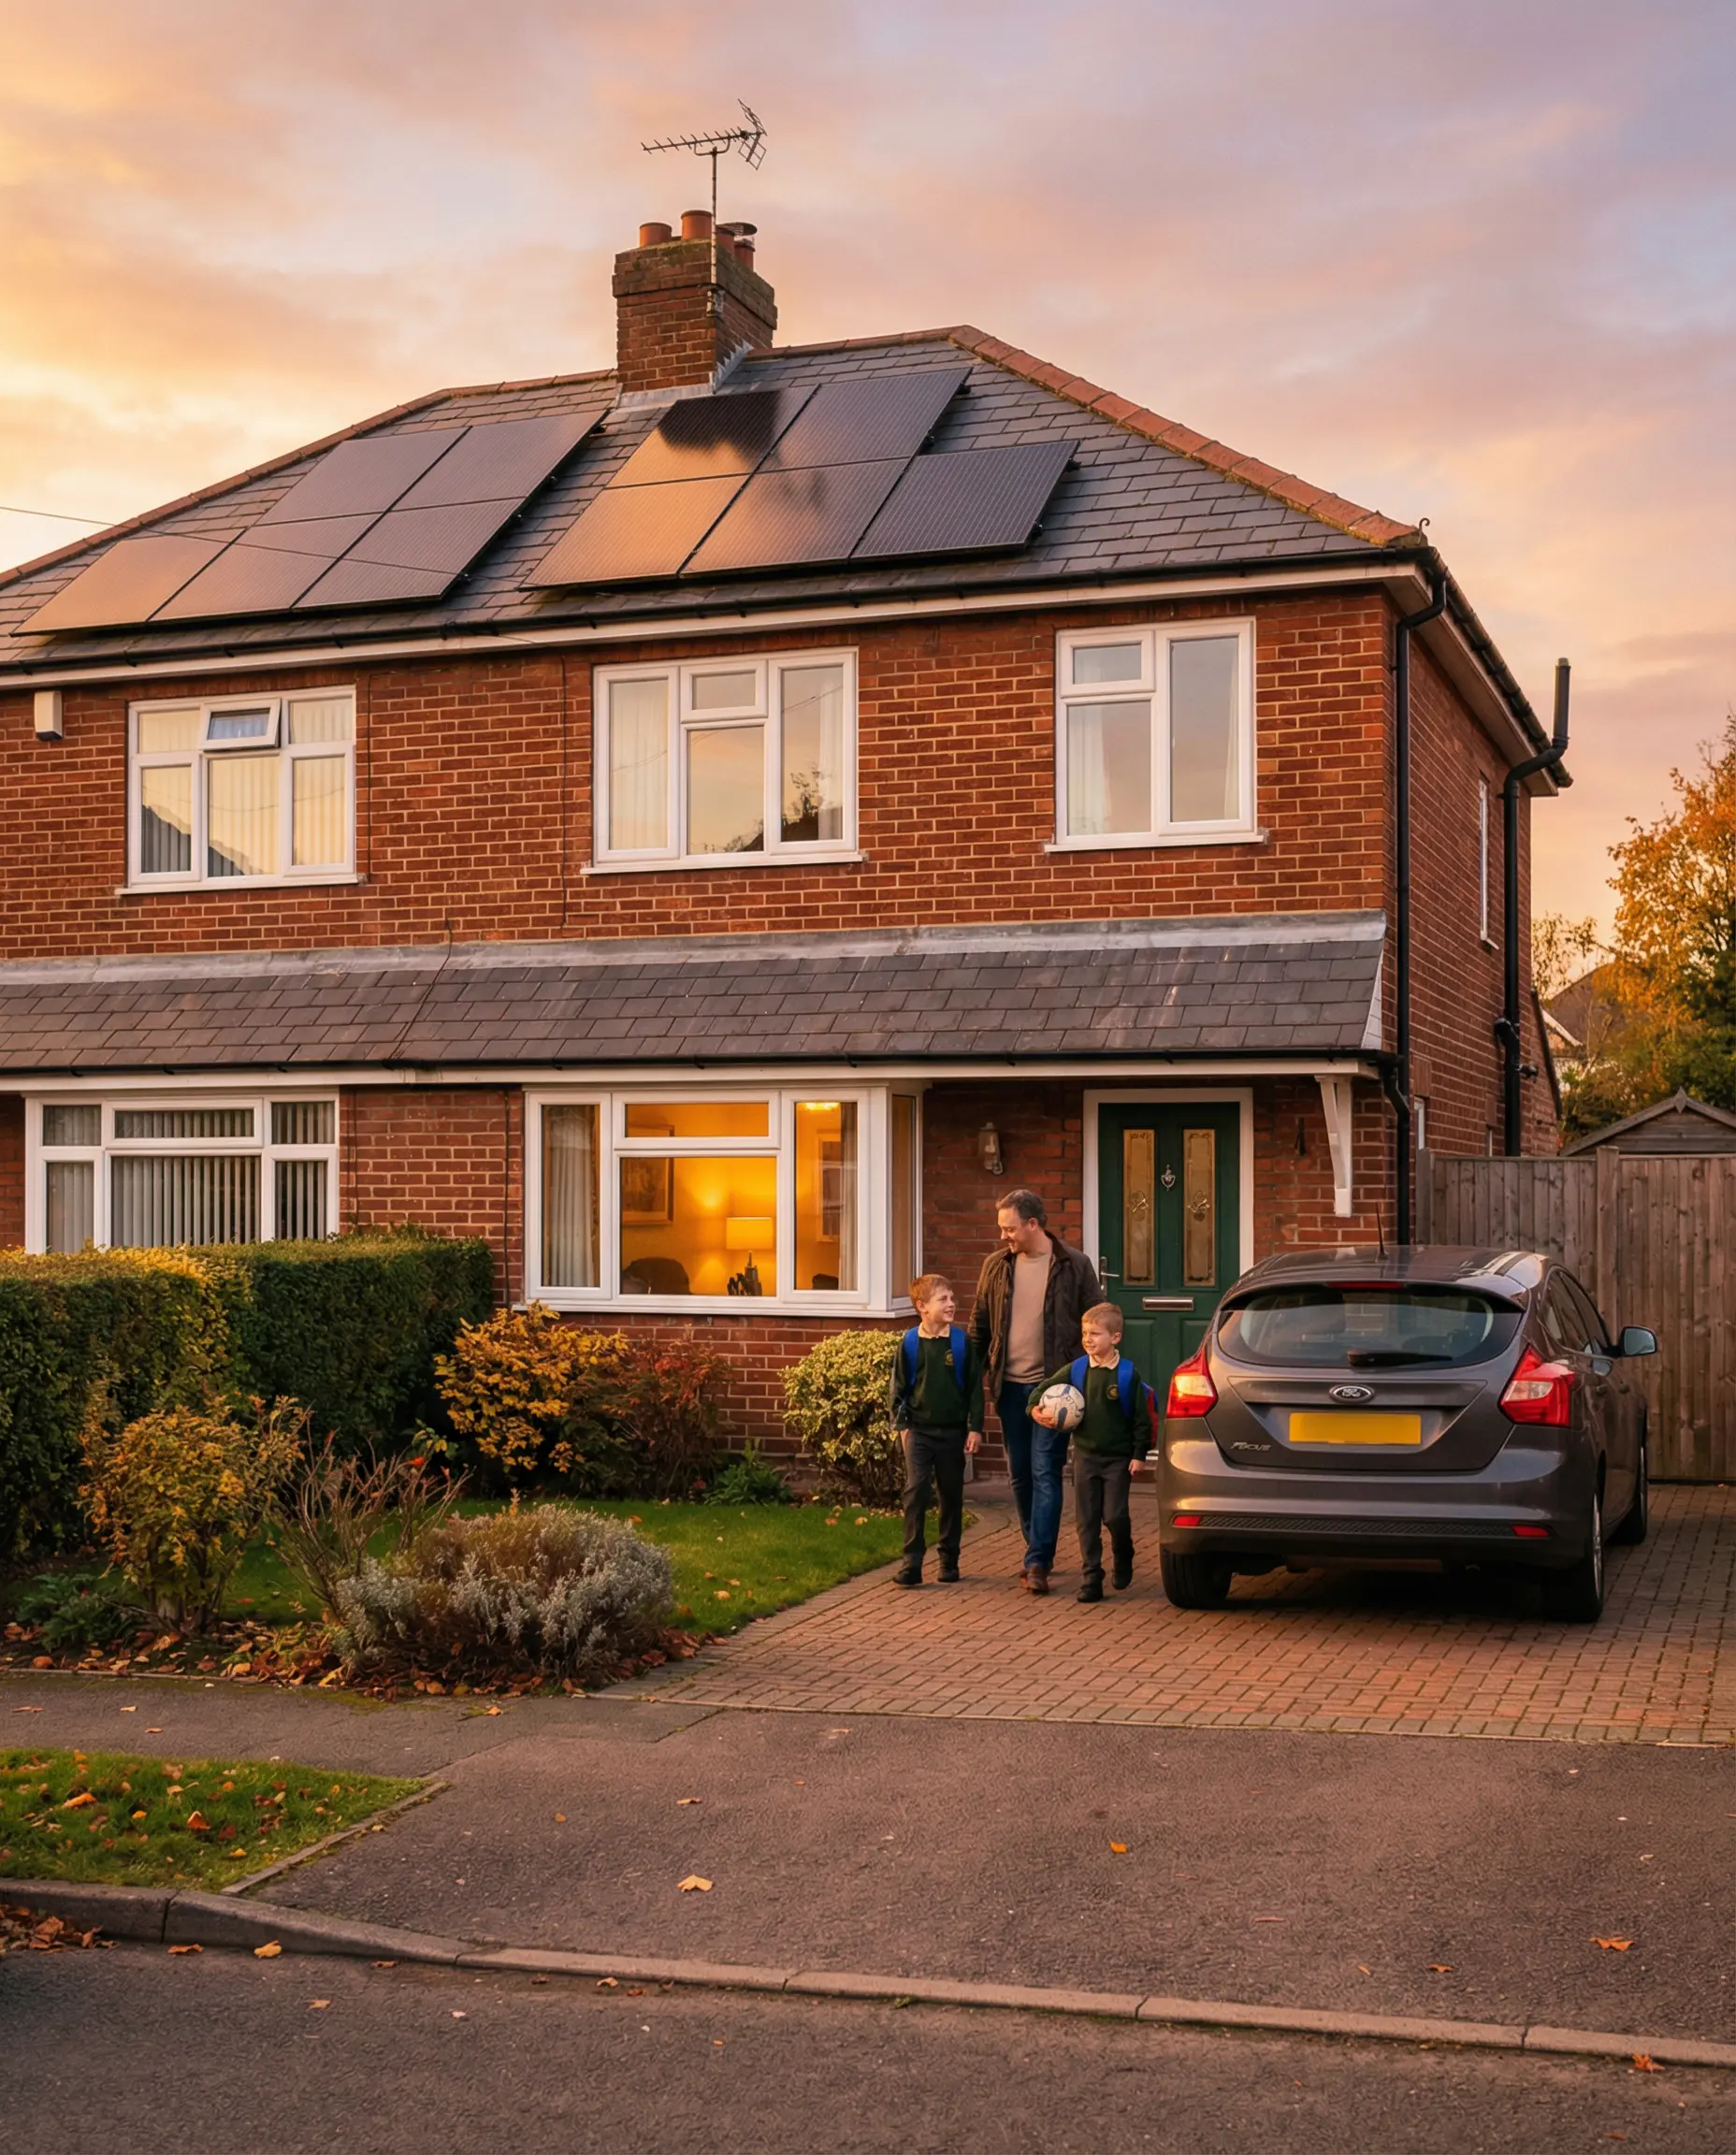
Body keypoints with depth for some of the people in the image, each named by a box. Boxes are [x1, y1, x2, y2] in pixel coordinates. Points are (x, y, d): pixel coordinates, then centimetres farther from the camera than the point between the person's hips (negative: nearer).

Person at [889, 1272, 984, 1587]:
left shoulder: (962, 1341, -3)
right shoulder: (910, 1343, -4)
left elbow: (975, 1386, 1)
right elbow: (898, 1386, 4)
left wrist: (975, 1427, -2)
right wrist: (900, 1424, -1)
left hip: (953, 1430, 1)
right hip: (919, 1429, -1)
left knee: (951, 1495, 9)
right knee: (915, 1491, -9)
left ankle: (949, 1561, 21)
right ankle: (911, 1563, -6)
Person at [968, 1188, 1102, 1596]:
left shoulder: (1074, 1266, -4)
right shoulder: (997, 1267, 6)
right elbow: (979, 1326, 12)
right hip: (1010, 1386, 4)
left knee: (1045, 1472, -9)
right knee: (1020, 1474, 11)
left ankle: (1038, 1563, -9)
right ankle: (1040, 1550, 26)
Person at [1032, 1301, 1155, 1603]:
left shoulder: (1127, 1374, -8)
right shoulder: (1076, 1370, 0)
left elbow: (1141, 1417, -4)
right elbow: (1045, 1390, 11)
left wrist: (1139, 1454, -7)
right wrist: (1037, 1410, -8)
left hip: (1118, 1458, -3)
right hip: (1085, 1455, 3)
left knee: (1115, 1516, -7)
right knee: (1086, 1521, 3)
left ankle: (1123, 1563, 22)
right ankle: (1091, 1579, 9)